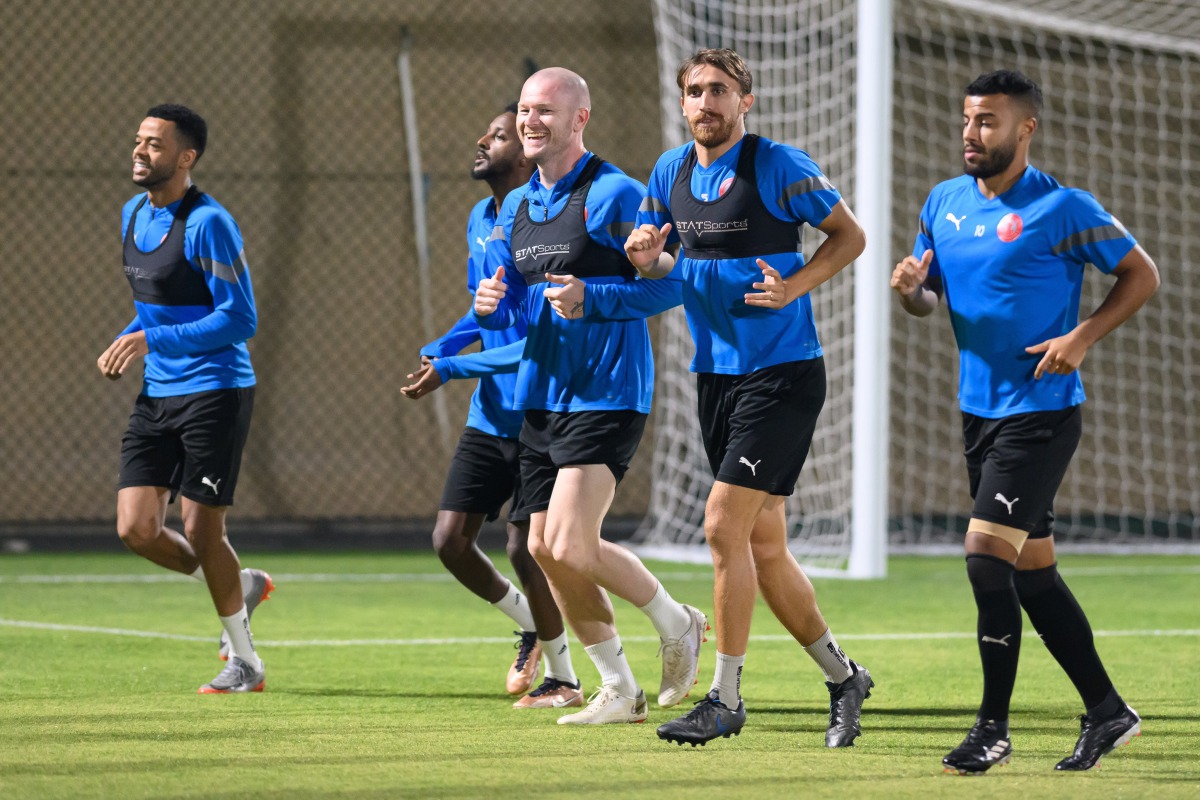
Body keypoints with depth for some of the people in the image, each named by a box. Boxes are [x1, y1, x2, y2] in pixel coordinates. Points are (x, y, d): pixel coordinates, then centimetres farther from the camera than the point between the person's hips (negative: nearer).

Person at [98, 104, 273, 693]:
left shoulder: (208, 224, -16)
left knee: (201, 532, -4)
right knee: (136, 529, -2)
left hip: (214, 392, -7)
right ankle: (241, 587, 24)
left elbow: (239, 319, -19)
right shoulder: (134, 214, 10)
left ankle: (244, 663, 14)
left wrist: (153, 339, -23)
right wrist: (126, 342, 5)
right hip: (157, 395, 7)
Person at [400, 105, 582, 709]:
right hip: (489, 416, 8)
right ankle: (531, 625, 26)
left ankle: (562, 678, 14)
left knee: (525, 550, -5)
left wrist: (452, 370, -21)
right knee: (450, 540, 2)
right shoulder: (480, 220, 10)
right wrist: (437, 349, 5)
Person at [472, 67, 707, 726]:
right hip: (539, 394, 8)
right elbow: (506, 309, 18)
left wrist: (591, 298, -24)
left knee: (570, 547, -17)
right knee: (544, 549, 6)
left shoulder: (615, 194, -10)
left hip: (606, 394, -8)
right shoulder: (515, 207, 14)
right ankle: (618, 690, 18)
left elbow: (667, 286, -13)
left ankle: (677, 625, 8)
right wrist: (491, 306, -5)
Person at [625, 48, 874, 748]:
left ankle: (727, 698, -6)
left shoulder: (779, 166, -10)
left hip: (784, 372, -7)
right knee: (764, 545, 9)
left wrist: (795, 285, -18)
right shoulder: (672, 172, 8)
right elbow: (664, 260, 20)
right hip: (717, 373, 7)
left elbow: (850, 236, -3)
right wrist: (647, 259, -4)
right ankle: (843, 676, 25)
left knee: (724, 526, -14)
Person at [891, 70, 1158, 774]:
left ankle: (994, 727, -5)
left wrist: (1082, 337, -15)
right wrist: (911, 288, -6)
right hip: (979, 410, 7)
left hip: (1041, 412, -7)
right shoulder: (944, 202, 8)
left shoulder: (1061, 209, -11)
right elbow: (929, 298, 18)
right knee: (1032, 569, 11)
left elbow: (1142, 275, -4)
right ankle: (1107, 711, 22)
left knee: (987, 553, -14)